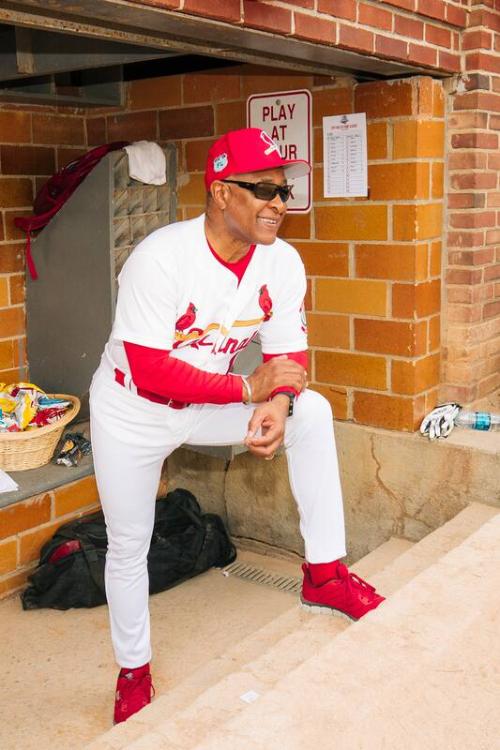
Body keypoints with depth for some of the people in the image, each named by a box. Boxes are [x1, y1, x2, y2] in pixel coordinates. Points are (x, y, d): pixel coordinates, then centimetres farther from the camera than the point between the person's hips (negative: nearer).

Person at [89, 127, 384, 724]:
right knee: (128, 546, 7)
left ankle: (324, 573, -7)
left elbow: (288, 356, -10)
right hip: (132, 413, -3)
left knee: (312, 412, -17)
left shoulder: (282, 262, -13)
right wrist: (248, 389, -31)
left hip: (206, 406, 4)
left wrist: (277, 405, -33)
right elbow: (149, 371, -31)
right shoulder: (161, 257, -29)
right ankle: (133, 672, 32)